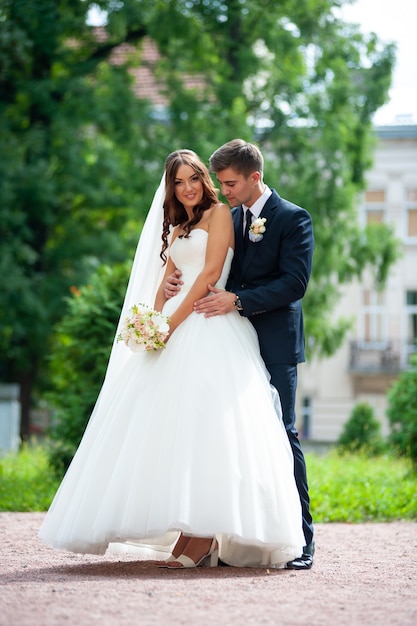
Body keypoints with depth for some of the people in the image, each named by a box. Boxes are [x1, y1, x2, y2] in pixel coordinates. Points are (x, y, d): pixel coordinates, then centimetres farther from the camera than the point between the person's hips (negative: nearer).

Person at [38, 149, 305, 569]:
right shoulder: (176, 230, 25)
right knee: (175, 425, -1)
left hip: (209, 327, -8)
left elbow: (211, 272, -7)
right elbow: (165, 284, 19)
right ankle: (188, 535, -3)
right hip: (176, 331, 8)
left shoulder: (219, 213, 4)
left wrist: (174, 322, -12)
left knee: (201, 420, -17)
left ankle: (201, 540, -21)